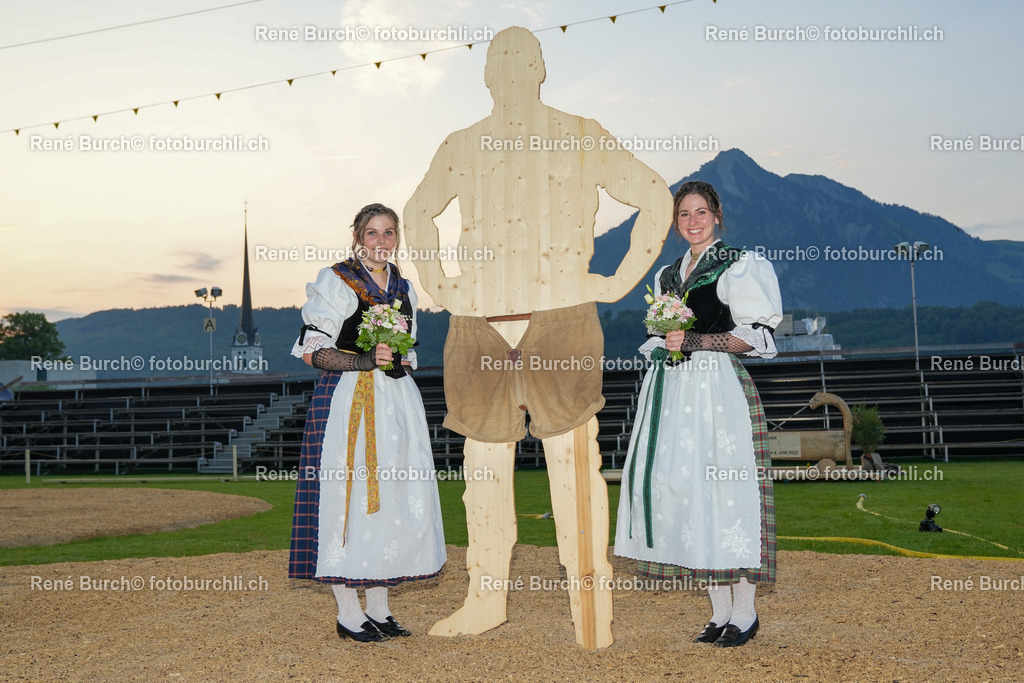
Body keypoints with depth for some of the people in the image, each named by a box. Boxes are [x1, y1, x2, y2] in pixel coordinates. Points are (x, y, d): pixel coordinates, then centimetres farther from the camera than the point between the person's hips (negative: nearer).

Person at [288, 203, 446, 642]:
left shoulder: (403, 288, 16)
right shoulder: (336, 282, -3)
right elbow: (311, 351, -9)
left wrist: (401, 364, 6)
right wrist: (365, 361, -19)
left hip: (397, 403, 6)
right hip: (347, 402, -6)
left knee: (393, 501, 6)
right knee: (348, 498, -4)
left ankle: (379, 608, 18)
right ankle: (348, 613, 8)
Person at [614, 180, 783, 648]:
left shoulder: (736, 266, -2)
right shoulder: (668, 275, 18)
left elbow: (754, 336, -8)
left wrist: (693, 341, -14)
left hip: (719, 389, -6)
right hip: (674, 392, 6)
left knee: (723, 492, -6)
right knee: (682, 489, 4)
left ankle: (744, 612, 6)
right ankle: (720, 610, 14)